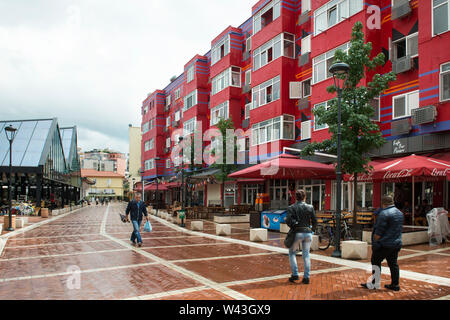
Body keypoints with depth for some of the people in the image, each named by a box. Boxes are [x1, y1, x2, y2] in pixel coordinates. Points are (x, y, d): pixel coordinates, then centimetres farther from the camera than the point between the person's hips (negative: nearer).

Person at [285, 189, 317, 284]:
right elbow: (314, 222, 2)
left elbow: (288, 220, -15)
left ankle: (295, 274, 9)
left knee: (292, 253, 16)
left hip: (297, 233, -2)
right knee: (306, 255, 13)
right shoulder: (310, 207, 1)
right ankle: (306, 277, 12)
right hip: (308, 233, 2)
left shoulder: (292, 208, -4)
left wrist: (294, 227, 2)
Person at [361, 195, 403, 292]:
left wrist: (375, 243, -7)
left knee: (376, 262, 1)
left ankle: (373, 284, 5)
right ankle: (395, 284, 18)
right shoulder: (400, 213, 10)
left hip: (384, 245, -8)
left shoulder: (384, 214, -18)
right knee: (393, 264, 13)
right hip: (396, 244, 8)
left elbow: (378, 232, -18)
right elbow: (399, 229, 18)